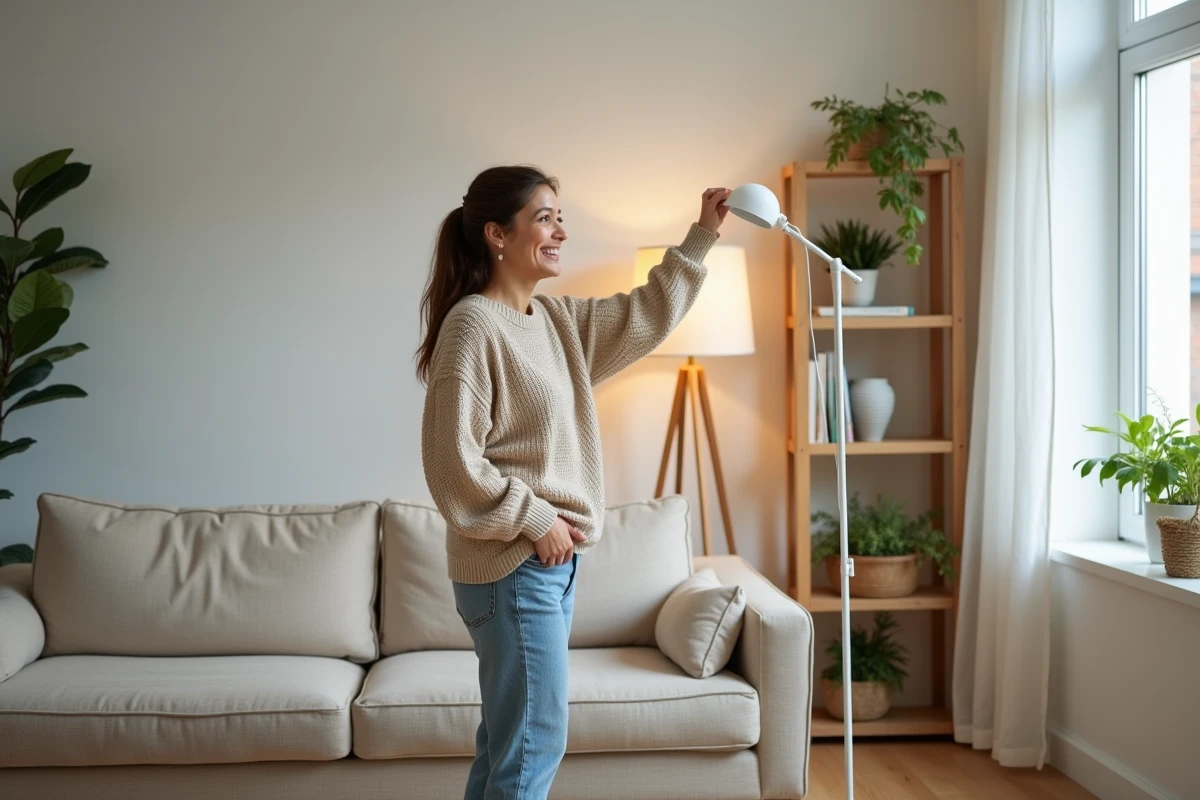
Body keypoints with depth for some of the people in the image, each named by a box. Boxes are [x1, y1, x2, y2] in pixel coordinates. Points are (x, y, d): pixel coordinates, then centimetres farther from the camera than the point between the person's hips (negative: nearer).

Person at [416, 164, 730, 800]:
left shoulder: (557, 320, 11)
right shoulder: (473, 326, -15)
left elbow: (648, 316, 21)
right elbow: (453, 463, -19)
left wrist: (702, 235, 17)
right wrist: (535, 520, -15)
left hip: (549, 562, 9)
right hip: (511, 567, -9)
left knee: (509, 738, 15)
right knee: (536, 742, -2)